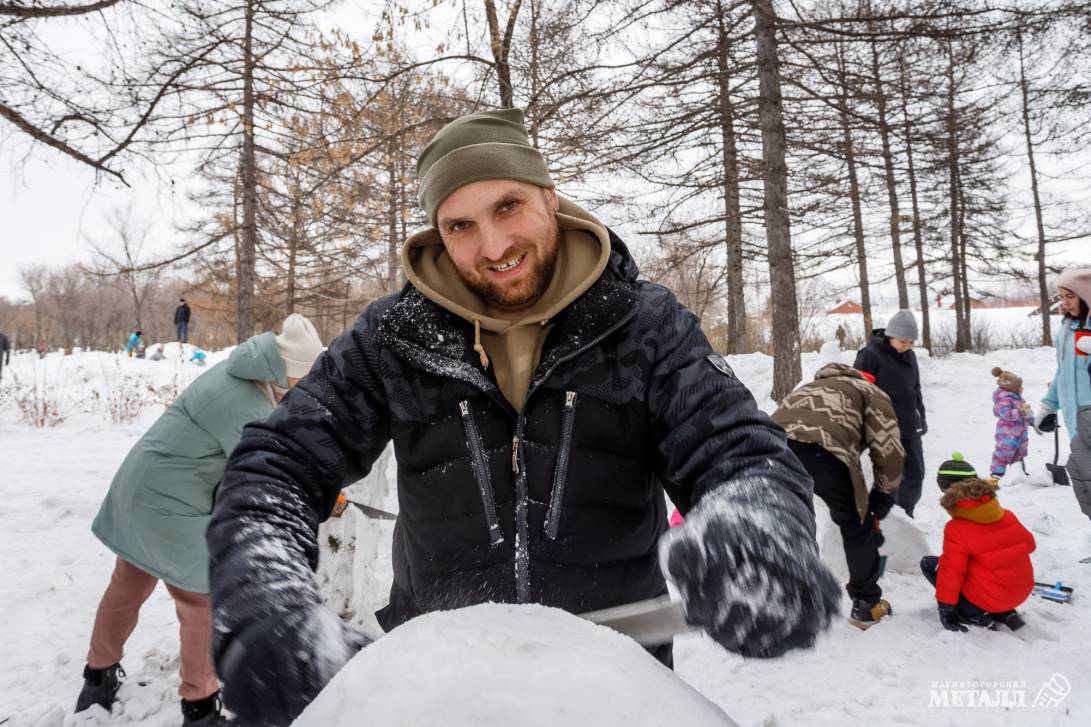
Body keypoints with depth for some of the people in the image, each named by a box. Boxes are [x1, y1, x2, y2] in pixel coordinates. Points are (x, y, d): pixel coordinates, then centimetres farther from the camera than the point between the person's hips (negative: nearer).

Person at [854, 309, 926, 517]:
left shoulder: (909, 356, 9)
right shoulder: (871, 354, -14)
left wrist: (921, 416, 19)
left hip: (909, 427, 7)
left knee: (915, 473, 14)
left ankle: (904, 515, 31)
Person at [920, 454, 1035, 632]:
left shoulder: (956, 529, -18)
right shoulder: (1007, 515, 0)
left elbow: (951, 571, -18)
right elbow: (1029, 544, 14)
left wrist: (945, 607, -10)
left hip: (987, 600, -7)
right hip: (1022, 592, 7)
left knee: (928, 563, 3)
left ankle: (973, 614, -3)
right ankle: (1005, 613, 16)